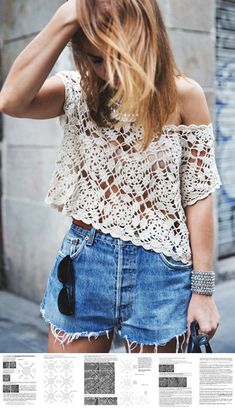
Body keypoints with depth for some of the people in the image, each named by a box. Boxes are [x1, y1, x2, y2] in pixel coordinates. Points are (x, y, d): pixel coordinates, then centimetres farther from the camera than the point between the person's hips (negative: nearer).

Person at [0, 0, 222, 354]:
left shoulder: (183, 95, -6)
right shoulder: (77, 90, 0)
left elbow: (199, 195, -4)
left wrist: (203, 288, -4)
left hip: (159, 270, -1)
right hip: (83, 263, 2)